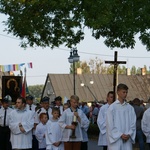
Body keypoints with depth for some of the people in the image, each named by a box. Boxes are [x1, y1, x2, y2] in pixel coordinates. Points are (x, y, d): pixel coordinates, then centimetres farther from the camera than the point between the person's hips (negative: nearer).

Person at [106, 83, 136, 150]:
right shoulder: (112, 107, -2)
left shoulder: (130, 108, 8)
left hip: (127, 140, 3)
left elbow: (133, 123, 8)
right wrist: (120, 135, -10)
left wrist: (129, 134, -8)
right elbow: (110, 125, -4)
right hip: (115, 139, -3)